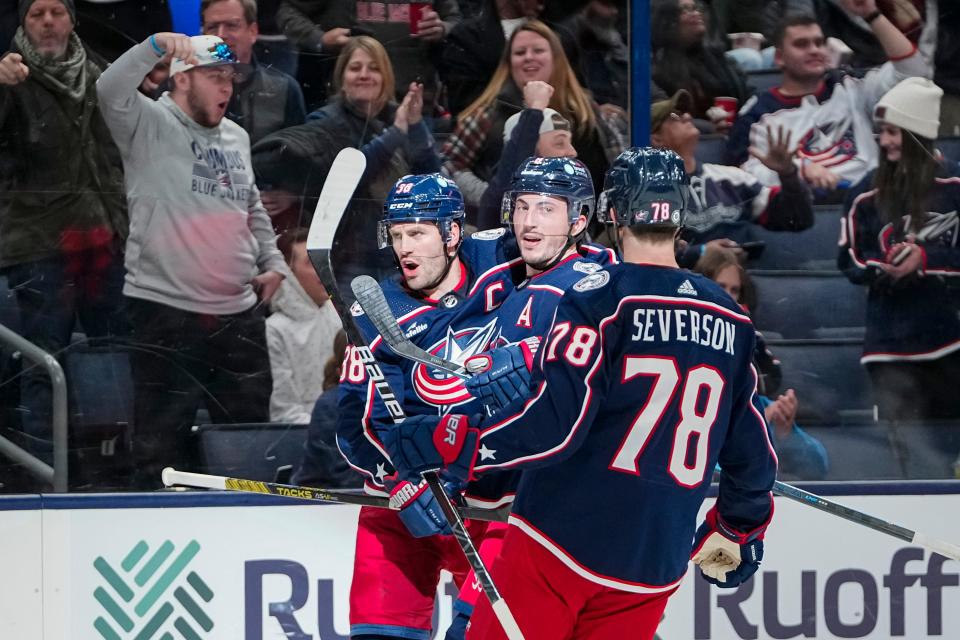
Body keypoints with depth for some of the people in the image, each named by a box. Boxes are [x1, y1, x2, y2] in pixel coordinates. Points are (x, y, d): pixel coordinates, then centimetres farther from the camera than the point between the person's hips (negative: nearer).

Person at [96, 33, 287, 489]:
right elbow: (110, 92, -25)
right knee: (163, 437, -4)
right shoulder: (149, 126, -4)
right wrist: (157, 45, -34)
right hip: (166, 311, -6)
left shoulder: (237, 138, 16)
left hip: (239, 314, 6)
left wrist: (272, 263, 14)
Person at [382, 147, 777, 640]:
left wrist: (450, 442, -12)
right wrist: (740, 531, 30)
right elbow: (750, 448, 15)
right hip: (653, 571, 5)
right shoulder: (730, 322, 7)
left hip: (560, 544, -5)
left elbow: (554, 421, -18)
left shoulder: (601, 300, -10)